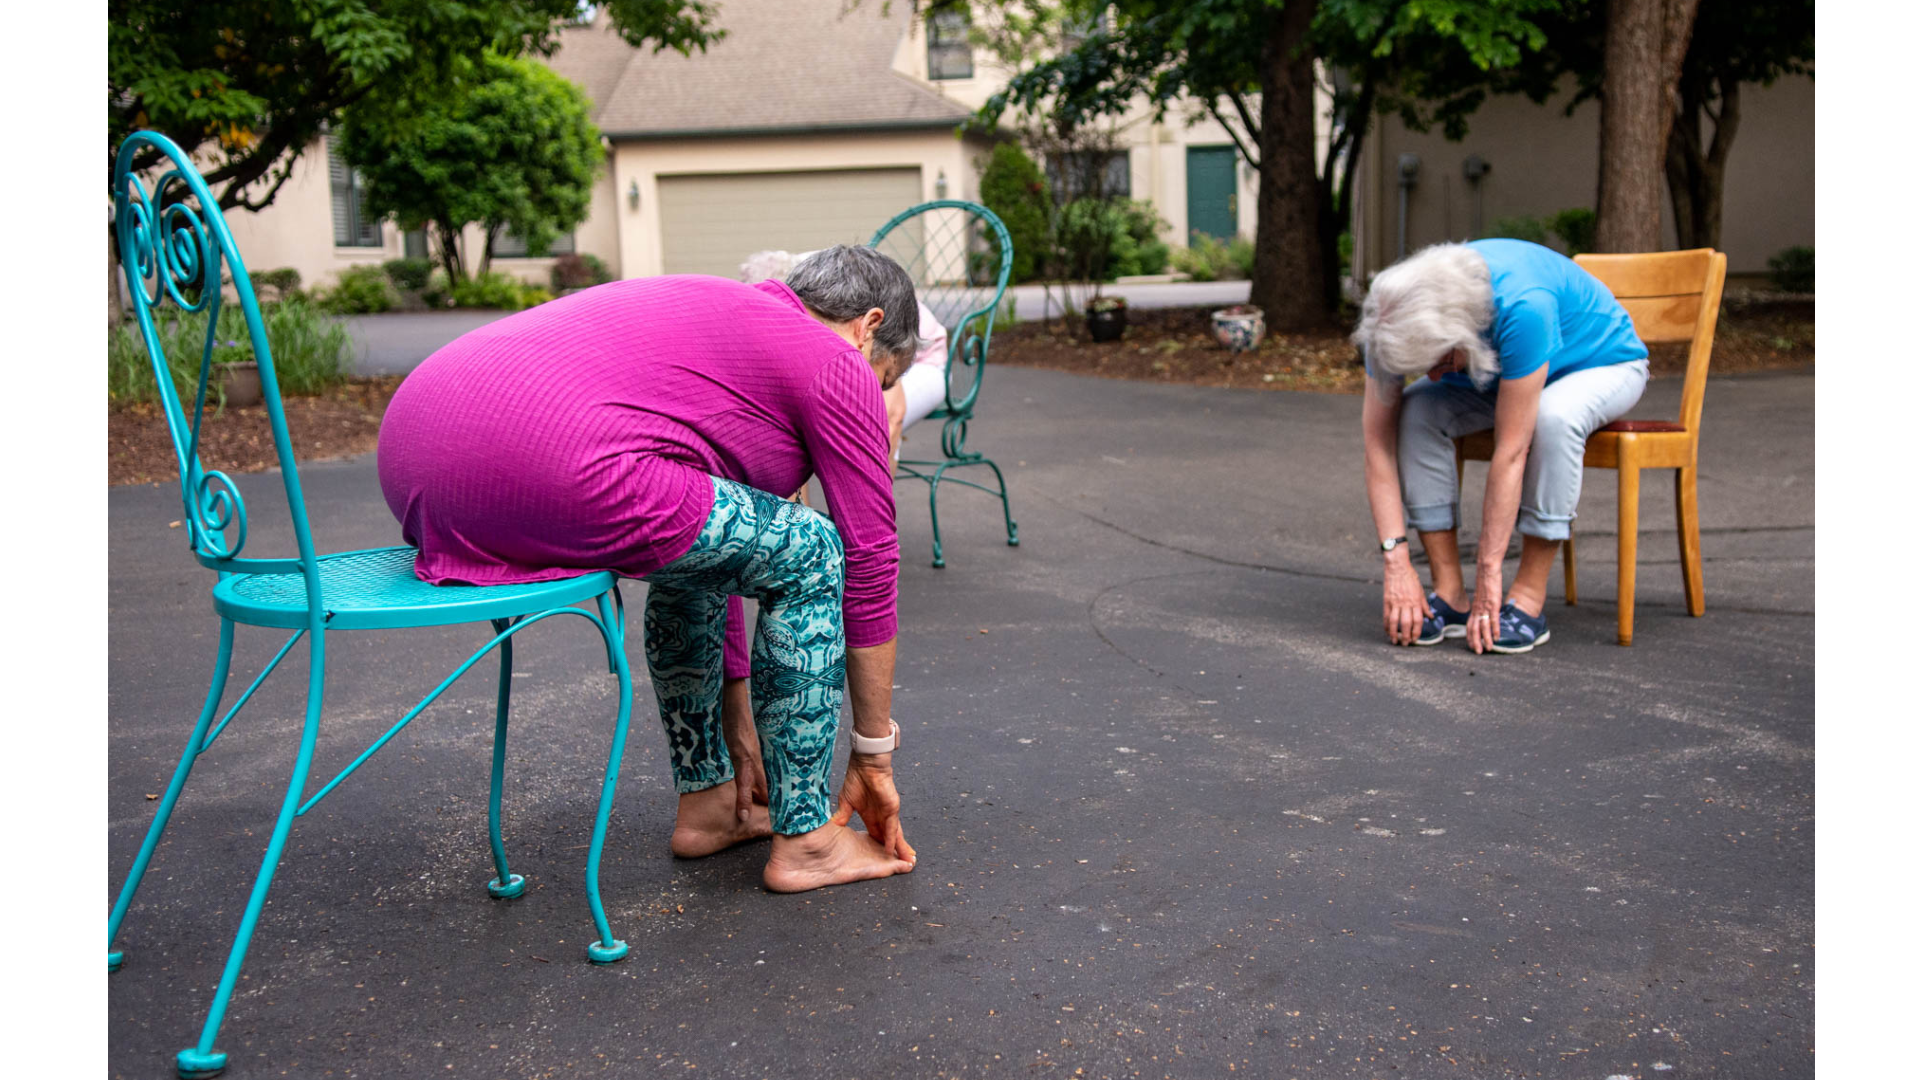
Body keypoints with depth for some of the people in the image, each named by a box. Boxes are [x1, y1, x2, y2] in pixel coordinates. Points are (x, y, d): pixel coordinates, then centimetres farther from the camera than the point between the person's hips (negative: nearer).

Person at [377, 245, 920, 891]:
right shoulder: (835, 364, 9)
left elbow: (730, 544, 38)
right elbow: (870, 564, 10)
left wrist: (739, 721, 44)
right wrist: (874, 753, 21)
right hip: (544, 472, -10)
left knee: (700, 551, 29)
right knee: (809, 555, 7)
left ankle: (706, 803, 34)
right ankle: (804, 840, 14)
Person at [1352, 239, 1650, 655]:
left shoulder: (1522, 308, -41)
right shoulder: (1398, 317, -26)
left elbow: (1511, 451, -39)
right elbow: (1377, 435, -25)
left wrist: (1488, 574, -36)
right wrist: (1396, 563, -31)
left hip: (1603, 362, -4)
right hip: (1498, 373, 5)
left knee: (1552, 417, -39)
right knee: (1416, 409, -24)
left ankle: (1529, 600, -26)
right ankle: (1449, 594, -19)